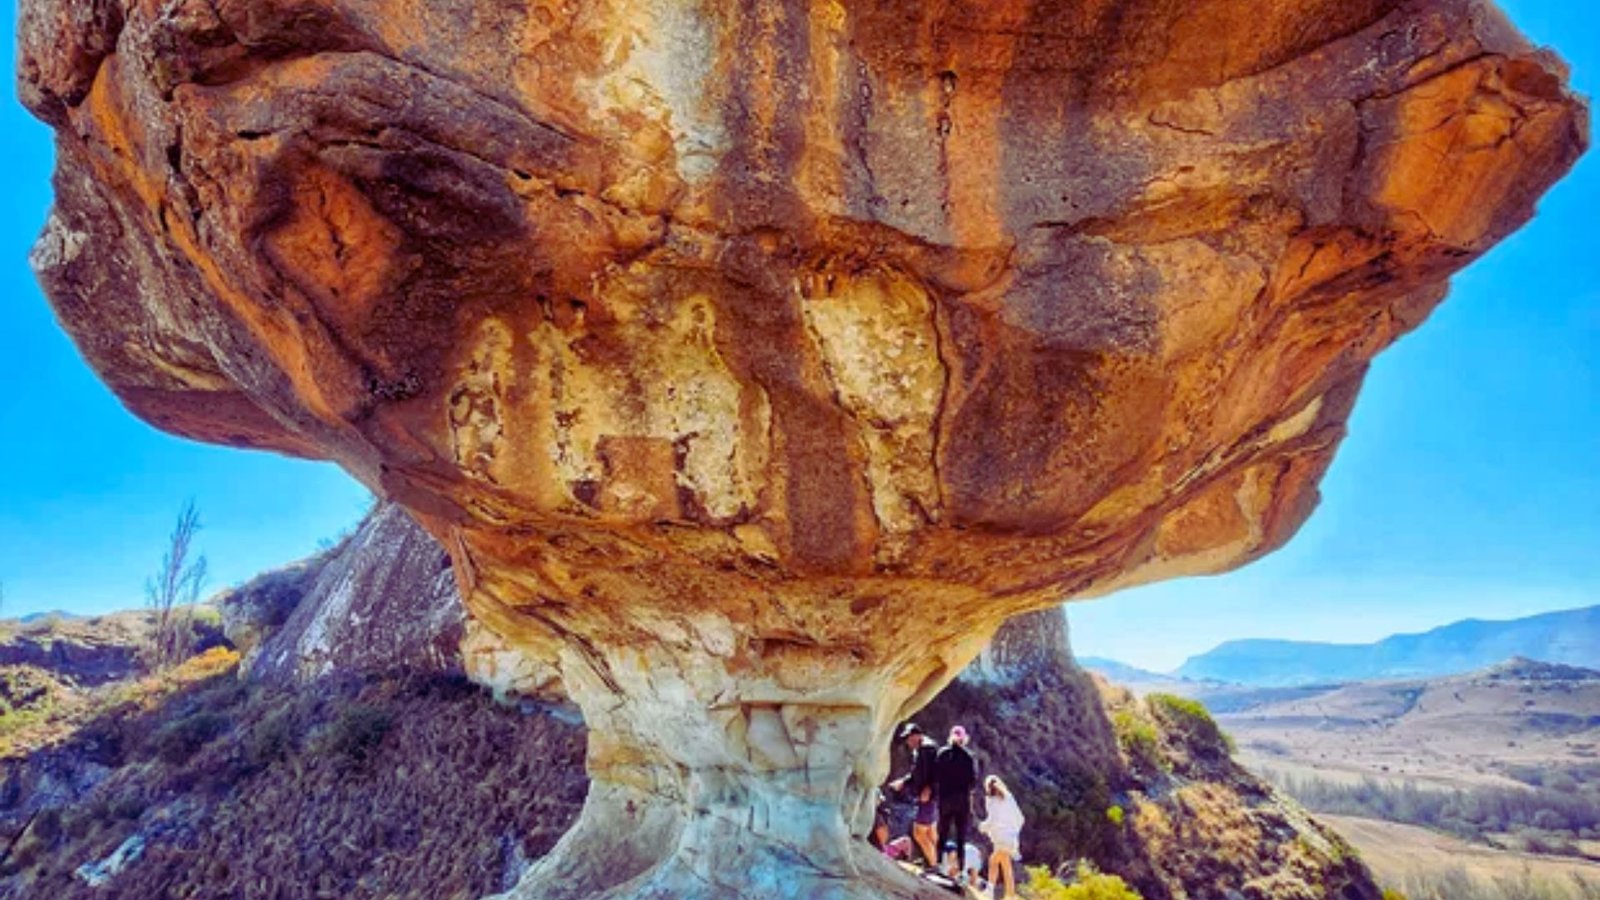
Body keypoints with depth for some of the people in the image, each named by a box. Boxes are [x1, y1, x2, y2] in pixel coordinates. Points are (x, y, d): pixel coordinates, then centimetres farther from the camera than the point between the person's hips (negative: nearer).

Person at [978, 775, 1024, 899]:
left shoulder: (991, 799, -4)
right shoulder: (1008, 797, 13)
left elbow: (993, 819, -16)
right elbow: (1019, 818, 13)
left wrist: (983, 827, 2)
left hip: (1002, 838, -7)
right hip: (1012, 837, 7)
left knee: (1006, 869, -3)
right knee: (993, 860, 18)